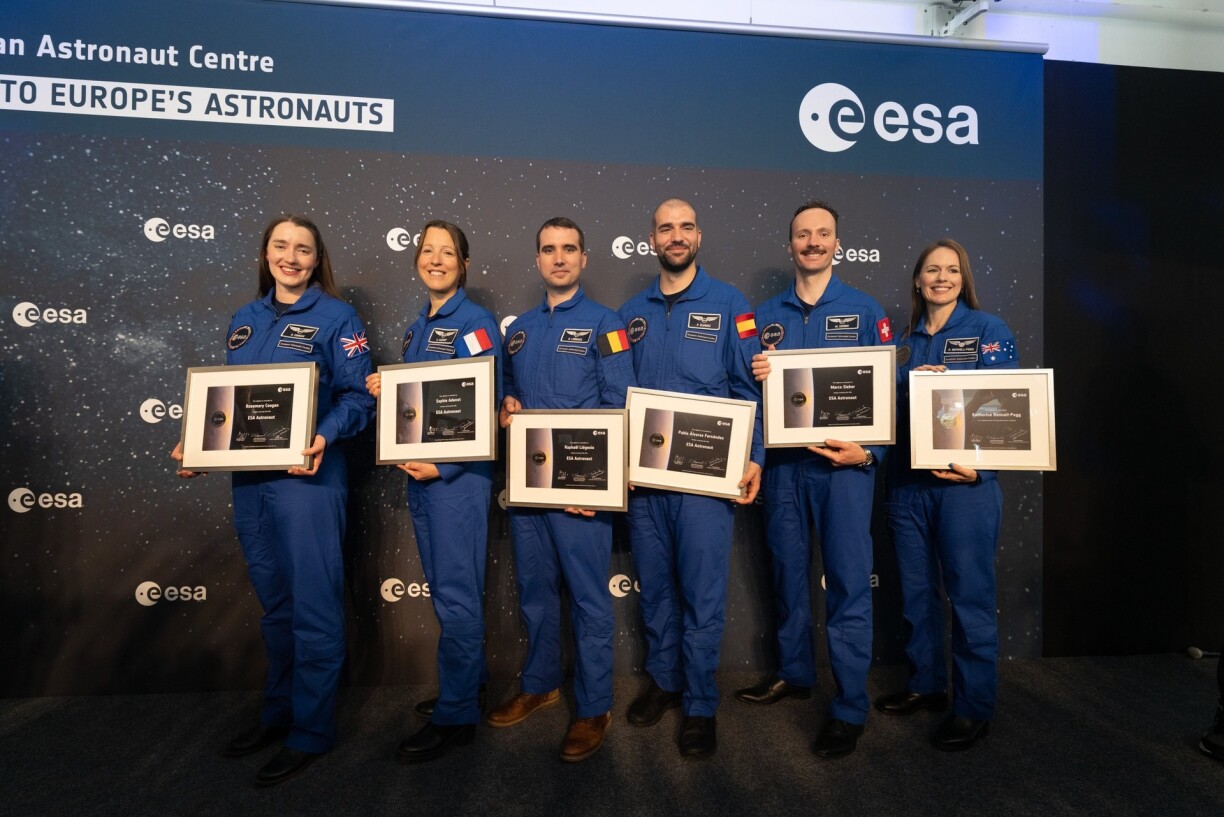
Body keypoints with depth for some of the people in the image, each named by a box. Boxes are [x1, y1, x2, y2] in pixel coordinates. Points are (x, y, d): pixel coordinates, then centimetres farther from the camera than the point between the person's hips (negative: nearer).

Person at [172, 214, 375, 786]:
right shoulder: (245, 320, 14)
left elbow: (358, 397, -10)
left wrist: (323, 438, -27)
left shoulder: (336, 318, -4)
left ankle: (311, 731, 16)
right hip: (249, 478, 7)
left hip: (307, 476, -6)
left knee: (313, 606, 1)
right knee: (273, 603, 18)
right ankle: (278, 713, 34)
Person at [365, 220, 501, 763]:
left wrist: (444, 465, -19)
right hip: (418, 472, 8)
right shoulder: (416, 329, 15)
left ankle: (455, 717, 11)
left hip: (458, 472, -8)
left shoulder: (475, 324, -8)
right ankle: (466, 683, 33)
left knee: (456, 595, -1)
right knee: (443, 590, 16)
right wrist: (384, 390, -1)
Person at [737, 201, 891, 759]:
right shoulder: (766, 315, 11)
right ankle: (794, 672, 32)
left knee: (848, 582, -2)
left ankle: (851, 709, 9)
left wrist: (868, 452, -14)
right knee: (788, 570, 13)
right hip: (782, 462, 3)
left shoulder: (865, 311, 3)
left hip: (844, 462, -3)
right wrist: (755, 376, -10)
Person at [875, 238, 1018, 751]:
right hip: (908, 482, 5)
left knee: (970, 594, 1)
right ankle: (925, 684, 30)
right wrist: (911, 385, -7)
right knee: (916, 591, 13)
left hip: (965, 480, -5)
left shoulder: (988, 330, 0)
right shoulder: (904, 340, 13)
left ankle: (973, 709, 15)